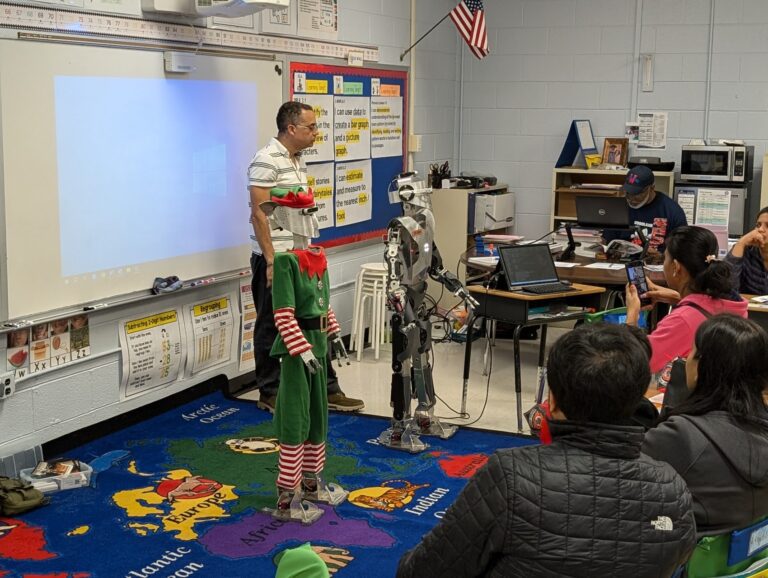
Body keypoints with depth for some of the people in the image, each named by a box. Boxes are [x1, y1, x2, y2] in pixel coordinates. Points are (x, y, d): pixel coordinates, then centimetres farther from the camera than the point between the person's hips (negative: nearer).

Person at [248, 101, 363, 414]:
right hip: (274, 259, -9)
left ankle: (327, 390, 19)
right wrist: (271, 260, -20)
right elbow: (259, 214, -18)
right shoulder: (266, 161, -15)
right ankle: (269, 394, 16)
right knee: (271, 328, 4)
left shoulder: (298, 161, 13)